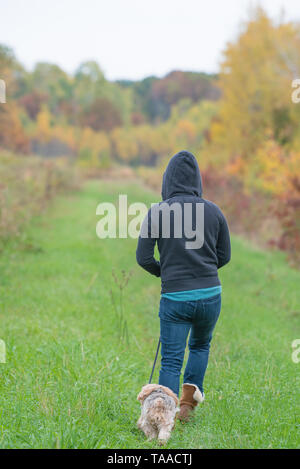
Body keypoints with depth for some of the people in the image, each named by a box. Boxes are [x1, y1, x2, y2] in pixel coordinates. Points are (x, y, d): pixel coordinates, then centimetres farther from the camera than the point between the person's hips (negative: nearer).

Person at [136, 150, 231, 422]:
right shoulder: (213, 211, 1)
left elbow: (143, 257, -5)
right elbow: (224, 256, 7)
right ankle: (190, 394, 9)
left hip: (175, 297, -2)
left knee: (171, 360, 4)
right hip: (210, 294, 2)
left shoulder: (157, 212, -6)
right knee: (201, 345, 26)